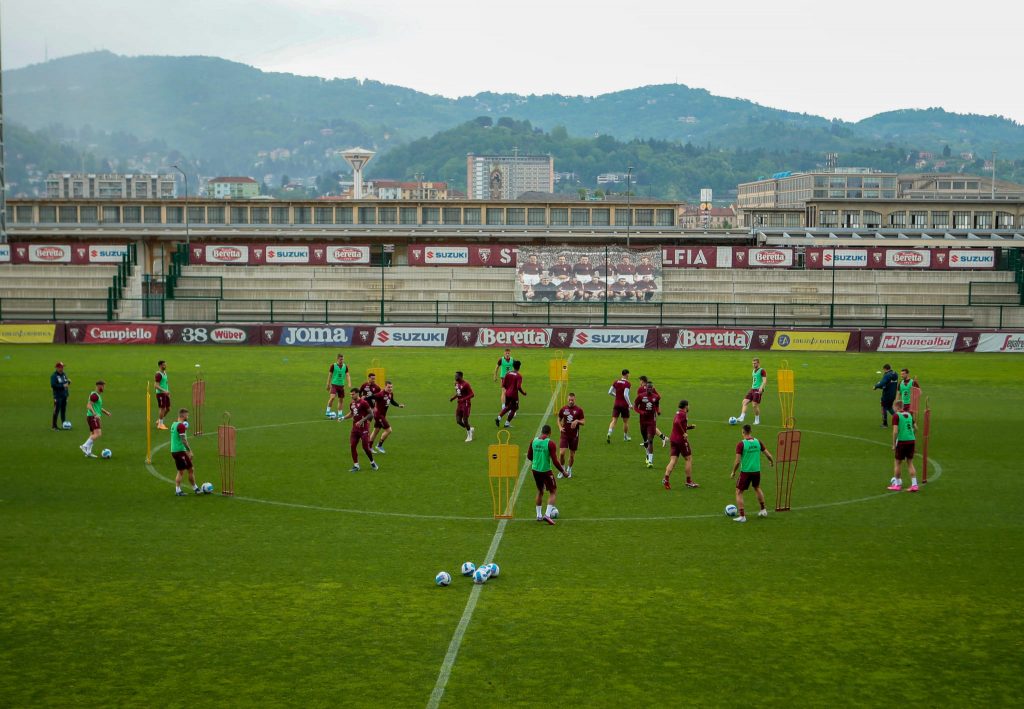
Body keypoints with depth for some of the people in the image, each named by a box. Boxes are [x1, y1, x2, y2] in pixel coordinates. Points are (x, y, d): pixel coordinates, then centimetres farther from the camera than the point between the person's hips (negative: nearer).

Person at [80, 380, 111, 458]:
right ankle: (85, 446, -18)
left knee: (92, 435, 9)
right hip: (92, 417, -11)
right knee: (98, 434, -19)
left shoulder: (98, 395, 19)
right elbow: (89, 405, -22)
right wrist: (95, 414, -33)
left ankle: (88, 452, 8)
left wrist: (105, 412, 23)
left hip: (95, 417, 11)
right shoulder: (94, 395, -12)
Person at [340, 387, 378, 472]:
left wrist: (361, 421, -21)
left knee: (365, 447, -4)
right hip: (355, 428, 7)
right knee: (352, 446, -1)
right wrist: (344, 417, 7)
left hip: (363, 428, -7)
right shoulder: (351, 403, 8)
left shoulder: (363, 403, -14)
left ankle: (372, 463, 20)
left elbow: (371, 414, -14)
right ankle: (356, 466, 8)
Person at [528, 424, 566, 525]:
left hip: (535, 470, 5)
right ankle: (547, 514, -6)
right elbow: (555, 461, -16)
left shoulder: (534, 441, 1)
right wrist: (563, 471, -4)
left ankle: (539, 515, 24)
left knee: (540, 491, 22)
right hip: (546, 471, -5)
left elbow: (529, 456, 13)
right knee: (553, 491, 7)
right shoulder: (550, 443, -15)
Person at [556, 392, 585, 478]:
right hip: (564, 434, 0)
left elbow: (583, 422, 1)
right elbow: (559, 420, 14)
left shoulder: (579, 410, -2)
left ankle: (569, 470, 28)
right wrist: (560, 427, -4)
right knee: (561, 453, -11)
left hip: (574, 435, 0)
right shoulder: (563, 409, 2)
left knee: (572, 454, 8)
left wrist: (577, 421, -19)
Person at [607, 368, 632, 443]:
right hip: (624, 404, -4)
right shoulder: (627, 383, -13)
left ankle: (609, 434, -24)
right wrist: (629, 404, -12)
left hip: (616, 404, 4)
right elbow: (625, 395, -21)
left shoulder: (616, 382, 3)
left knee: (614, 420, -2)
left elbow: (610, 392, 5)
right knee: (625, 421, 14)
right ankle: (625, 436, 27)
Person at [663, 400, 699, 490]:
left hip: (673, 439, 8)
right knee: (689, 459, 6)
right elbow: (677, 422, -30)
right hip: (681, 440, -8)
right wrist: (684, 433, -25)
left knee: (673, 460, 1)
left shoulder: (678, 413, 16)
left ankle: (666, 478, -17)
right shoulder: (683, 414, -12)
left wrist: (690, 426, 14)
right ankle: (689, 482, 10)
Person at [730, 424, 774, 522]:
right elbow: (768, 455, 5)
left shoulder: (741, 444, -14)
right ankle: (763, 510, 37)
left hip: (745, 472, -5)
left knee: (739, 492, 7)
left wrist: (733, 472, -1)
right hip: (757, 470, 5)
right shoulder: (758, 442, -1)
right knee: (757, 488, 30)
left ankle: (742, 516, 1)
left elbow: (737, 461, -16)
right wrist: (772, 462, 27)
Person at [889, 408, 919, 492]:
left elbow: (895, 431, -15)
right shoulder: (909, 414, 10)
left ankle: (897, 484, 17)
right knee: (910, 463, 11)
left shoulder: (896, 415, -8)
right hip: (911, 440, 5)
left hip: (901, 441, -5)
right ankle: (914, 484, 6)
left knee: (897, 462, 10)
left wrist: (893, 444, -8)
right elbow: (916, 428, 14)